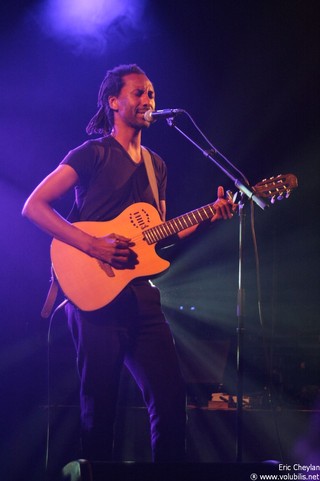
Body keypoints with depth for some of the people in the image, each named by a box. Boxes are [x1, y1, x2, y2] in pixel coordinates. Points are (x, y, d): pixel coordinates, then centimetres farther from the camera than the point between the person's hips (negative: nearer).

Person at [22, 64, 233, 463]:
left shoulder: (156, 165, 19)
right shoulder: (93, 154, -2)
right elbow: (33, 206, -10)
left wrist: (207, 216, 6)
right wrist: (93, 245, -19)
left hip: (141, 293, 6)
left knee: (171, 396, 0)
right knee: (99, 406, -2)